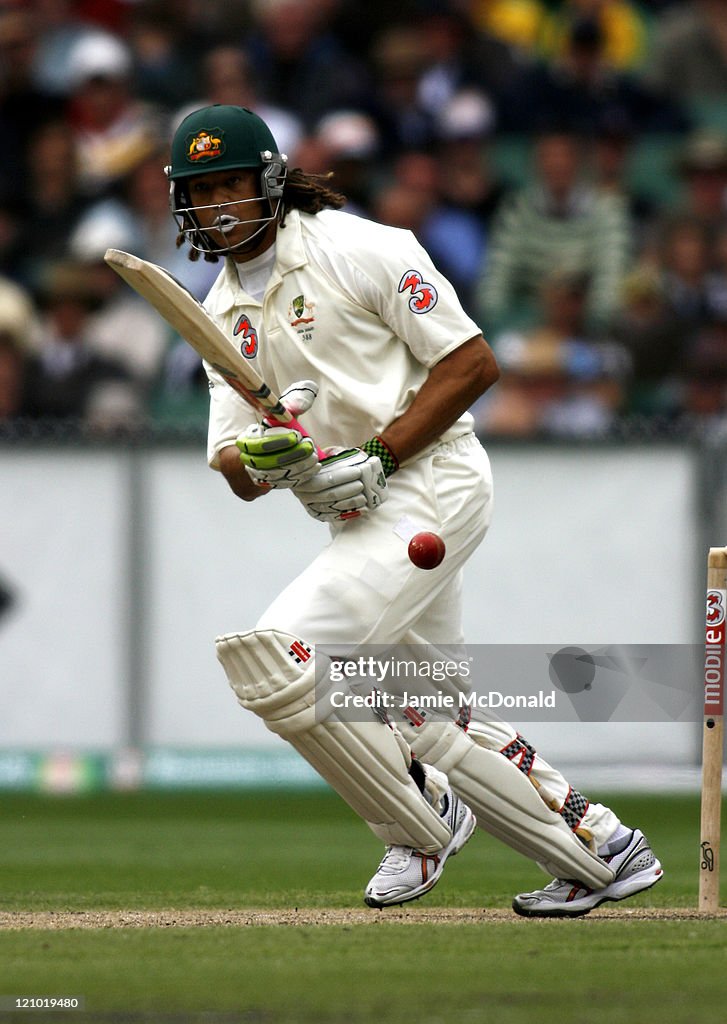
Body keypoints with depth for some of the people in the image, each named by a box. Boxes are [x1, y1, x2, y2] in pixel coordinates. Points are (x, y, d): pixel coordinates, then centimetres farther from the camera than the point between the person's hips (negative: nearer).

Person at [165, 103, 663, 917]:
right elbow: (235, 469, 7)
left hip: (429, 482, -9)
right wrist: (262, 460, -17)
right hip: (360, 516, 9)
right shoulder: (224, 312, 13)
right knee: (427, 731, 14)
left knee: (275, 661, -20)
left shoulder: (359, 249, -8)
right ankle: (602, 851, 27)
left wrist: (379, 456, -18)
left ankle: (420, 826, -2)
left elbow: (473, 363, -11)